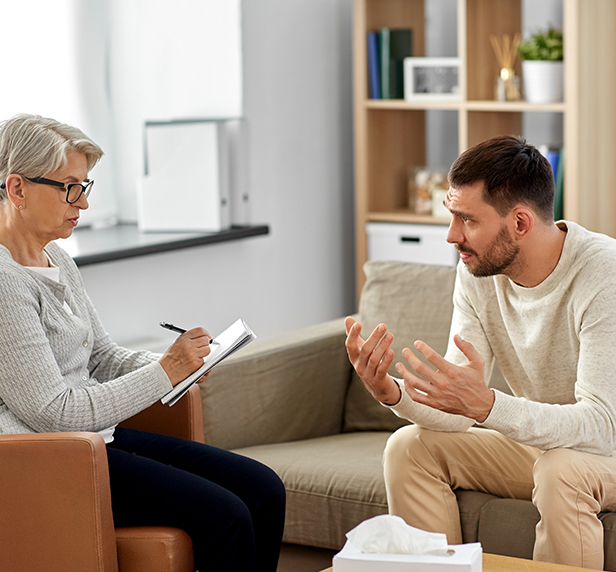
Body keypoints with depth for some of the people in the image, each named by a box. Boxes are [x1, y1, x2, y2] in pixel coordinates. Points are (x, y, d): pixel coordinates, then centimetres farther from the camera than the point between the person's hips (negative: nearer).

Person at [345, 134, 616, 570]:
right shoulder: (477, 271, -7)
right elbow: (459, 413, -9)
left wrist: (485, 404, -47)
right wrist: (391, 393, -30)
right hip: (538, 441, 6)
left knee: (560, 469, -36)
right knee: (409, 447, -9)